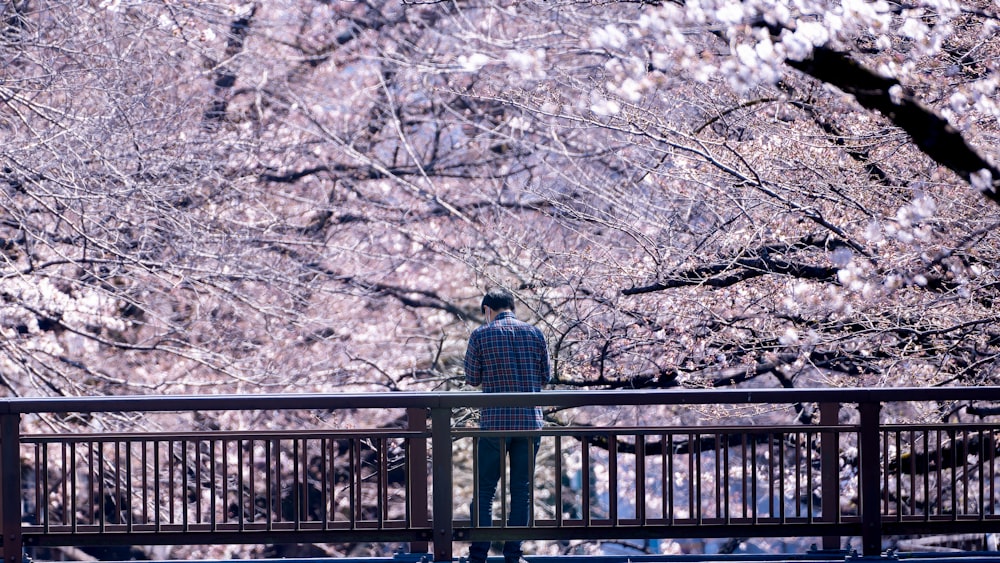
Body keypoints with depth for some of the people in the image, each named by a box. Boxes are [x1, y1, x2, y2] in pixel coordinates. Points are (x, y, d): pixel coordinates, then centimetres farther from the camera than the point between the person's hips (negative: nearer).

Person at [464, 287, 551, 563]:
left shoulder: (481, 336, -3)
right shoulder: (535, 333, 4)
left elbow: (472, 379, 4)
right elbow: (545, 376, 11)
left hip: (494, 422, -2)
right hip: (530, 421, 2)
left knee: (484, 489, 5)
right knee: (522, 490, 8)